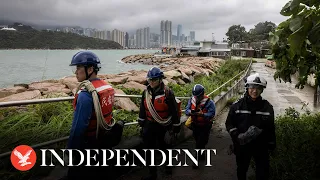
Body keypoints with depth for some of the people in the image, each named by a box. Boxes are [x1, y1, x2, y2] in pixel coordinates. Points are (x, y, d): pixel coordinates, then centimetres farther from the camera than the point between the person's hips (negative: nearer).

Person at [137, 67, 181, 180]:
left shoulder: (168, 93, -16)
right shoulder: (146, 92, 0)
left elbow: (174, 112, -10)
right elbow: (142, 109, 11)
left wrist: (175, 128, -7)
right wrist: (141, 123, 14)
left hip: (164, 127, -4)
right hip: (149, 125, 4)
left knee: (165, 147, 16)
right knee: (148, 151, 5)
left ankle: (168, 165, 45)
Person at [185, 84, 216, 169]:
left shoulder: (209, 102, -18)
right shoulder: (191, 100, -3)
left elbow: (212, 114, -24)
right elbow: (186, 110, -6)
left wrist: (202, 114, -40)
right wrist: (190, 112, -29)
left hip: (205, 127, -5)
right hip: (195, 126, 6)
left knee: (200, 143, -3)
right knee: (198, 142, 22)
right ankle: (202, 156, 44)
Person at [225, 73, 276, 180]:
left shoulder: (267, 107, -5)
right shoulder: (237, 105, -8)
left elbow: (271, 128, 3)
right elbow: (229, 124, -4)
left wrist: (272, 145, 6)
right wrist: (238, 136, -19)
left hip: (261, 146, 0)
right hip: (242, 146, 0)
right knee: (241, 169, 22)